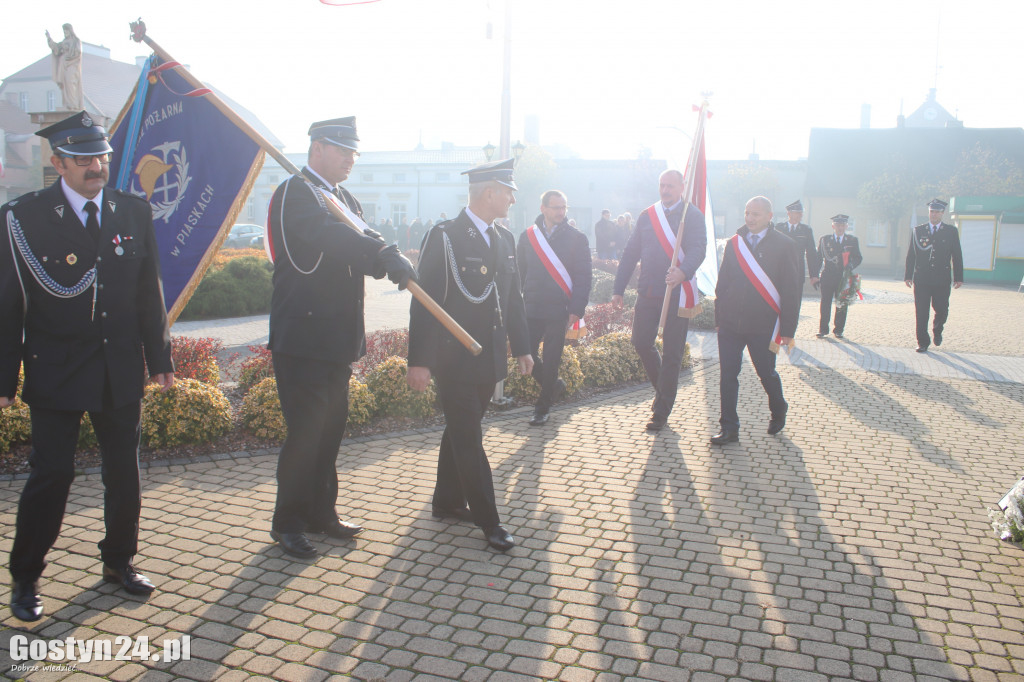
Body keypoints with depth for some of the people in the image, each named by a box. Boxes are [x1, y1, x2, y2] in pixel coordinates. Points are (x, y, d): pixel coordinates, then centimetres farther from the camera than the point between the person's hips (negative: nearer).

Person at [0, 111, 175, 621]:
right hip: (55, 371, -3)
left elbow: (149, 291, 8)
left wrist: (159, 359, 7)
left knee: (124, 471, 12)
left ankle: (119, 561, 31)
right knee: (51, 474, 2)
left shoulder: (133, 212, 4)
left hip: (121, 369, 4)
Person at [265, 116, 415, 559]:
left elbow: (356, 249, 6)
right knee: (306, 431, -3)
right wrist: (385, 253, -40)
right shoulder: (294, 194, -11)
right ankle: (288, 524, 13)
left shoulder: (345, 199, 17)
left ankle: (321, 513, 28)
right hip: (301, 337, -8)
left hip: (337, 339, 8)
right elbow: (327, 234, -30)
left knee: (331, 428, 14)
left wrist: (380, 260, -17)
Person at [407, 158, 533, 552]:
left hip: (489, 359, 7)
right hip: (454, 359, -7)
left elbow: (513, 297, 16)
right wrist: (419, 360, -18)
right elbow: (425, 301, -14)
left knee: (461, 432, 18)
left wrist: (521, 347, 14)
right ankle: (488, 521, 9)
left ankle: (448, 502, 32)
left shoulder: (504, 239, 10)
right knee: (469, 439, 0)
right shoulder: (444, 236, -12)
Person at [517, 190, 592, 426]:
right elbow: (519, 273, 11)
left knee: (551, 360, 1)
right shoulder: (527, 236, 7)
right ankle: (554, 385, 28)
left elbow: (584, 276, -2)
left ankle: (543, 407, 17)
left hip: (560, 309, -3)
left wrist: (577, 310, -10)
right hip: (532, 308, 3)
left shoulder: (577, 238, 0)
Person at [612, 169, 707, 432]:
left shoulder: (693, 216, -3)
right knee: (641, 342, 4)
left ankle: (661, 412, 12)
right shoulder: (646, 216, 10)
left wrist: (683, 272, -39)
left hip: (678, 294, -4)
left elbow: (698, 249, -18)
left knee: (671, 353, 2)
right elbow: (630, 253, 10)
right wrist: (618, 289, 5)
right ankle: (663, 388, 31)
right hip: (648, 292, 4)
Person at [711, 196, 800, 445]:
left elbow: (791, 290, -3)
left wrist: (788, 329, -7)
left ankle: (778, 411, 38)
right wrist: (719, 318, 9)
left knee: (766, 374, 9)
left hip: (763, 325, -3)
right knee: (728, 375, 0)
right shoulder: (733, 243, 8)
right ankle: (729, 428, 10)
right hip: (731, 323, 3)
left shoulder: (783, 245, -3)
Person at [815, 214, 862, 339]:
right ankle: (823, 329, 7)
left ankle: (839, 330, 14)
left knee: (842, 305, 4)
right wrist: (815, 275, 2)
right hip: (827, 277, -1)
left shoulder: (852, 240, 10)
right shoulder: (824, 239, 8)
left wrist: (851, 265, -12)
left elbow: (858, 257, 10)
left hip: (844, 277, 1)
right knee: (825, 304, -1)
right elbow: (818, 257, 8)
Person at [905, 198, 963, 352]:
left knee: (942, 310, 2)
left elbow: (957, 256, 6)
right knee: (921, 312, -1)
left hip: (942, 280, 0)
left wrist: (958, 277, 1)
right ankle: (923, 342, 8)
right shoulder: (918, 230, 7)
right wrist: (908, 275, 3)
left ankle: (937, 331, 33)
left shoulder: (951, 231, 7)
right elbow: (911, 254, 8)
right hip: (921, 279, 0)